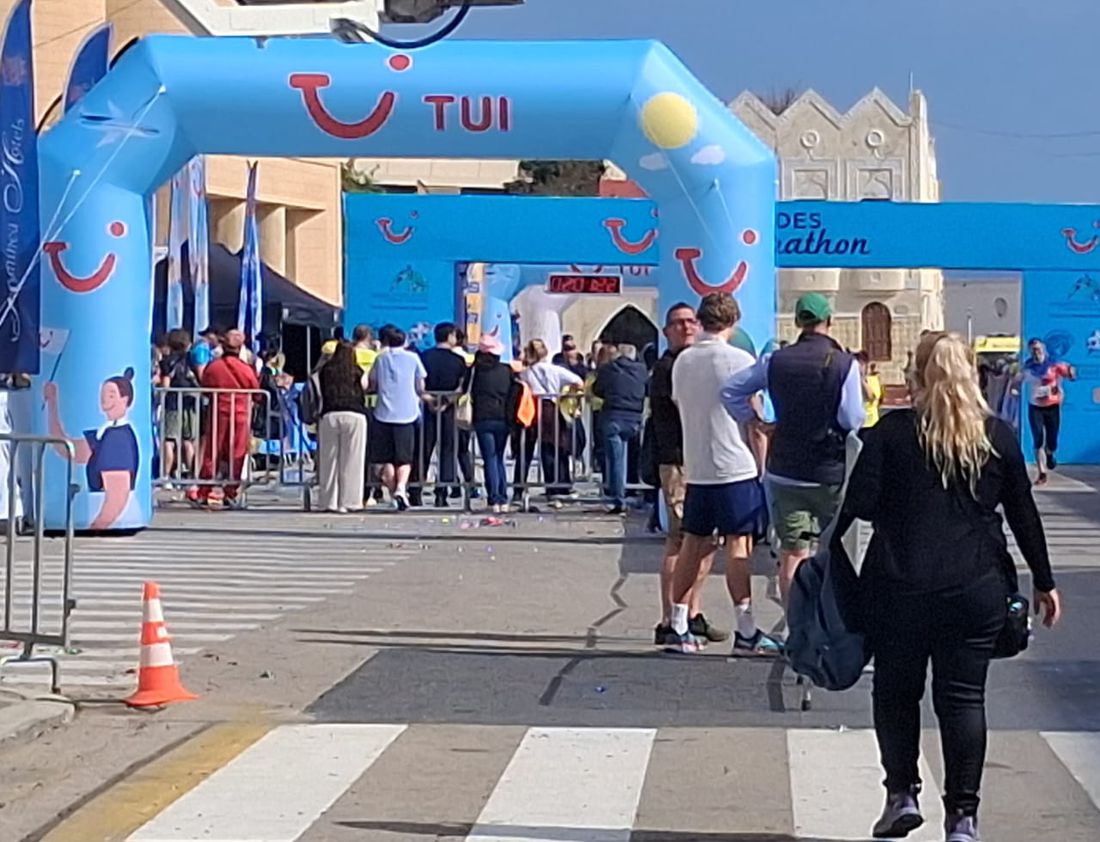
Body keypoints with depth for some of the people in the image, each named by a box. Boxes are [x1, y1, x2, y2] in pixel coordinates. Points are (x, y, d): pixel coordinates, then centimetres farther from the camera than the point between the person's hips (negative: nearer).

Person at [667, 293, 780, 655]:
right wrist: (764, 463, 0)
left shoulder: (682, 361, 8)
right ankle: (746, 632, -5)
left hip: (695, 467, 5)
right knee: (739, 544, -4)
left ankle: (679, 627, 10)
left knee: (693, 544, 9)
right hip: (736, 467, -5)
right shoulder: (739, 360, -8)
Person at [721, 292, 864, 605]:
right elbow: (853, 421, -12)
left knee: (792, 553, 6)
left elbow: (731, 390, 3)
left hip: (785, 471, 3)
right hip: (831, 473, -3)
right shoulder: (844, 364, -11)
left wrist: (756, 421, 9)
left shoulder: (775, 361, 0)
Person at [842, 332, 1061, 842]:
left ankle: (902, 794, 13)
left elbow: (860, 504, -8)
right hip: (977, 588, 2)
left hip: (899, 585, -1)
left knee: (896, 690, 15)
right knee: (963, 696, 6)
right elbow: (1024, 514, 8)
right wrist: (1044, 582, 15)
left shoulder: (892, 431, -3)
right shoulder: (998, 436, 3)